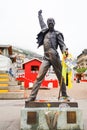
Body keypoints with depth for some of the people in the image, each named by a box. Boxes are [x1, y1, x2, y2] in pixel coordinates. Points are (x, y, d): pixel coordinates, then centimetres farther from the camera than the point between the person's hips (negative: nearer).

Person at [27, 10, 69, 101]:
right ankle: (32, 96, -9)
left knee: (61, 77, 2)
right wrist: (39, 14, 52)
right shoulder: (45, 31, 20)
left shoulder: (57, 34, 10)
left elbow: (62, 45, 0)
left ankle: (64, 95, 13)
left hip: (55, 58, -3)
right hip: (46, 58, 3)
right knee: (39, 77, -7)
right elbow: (41, 22, 39)